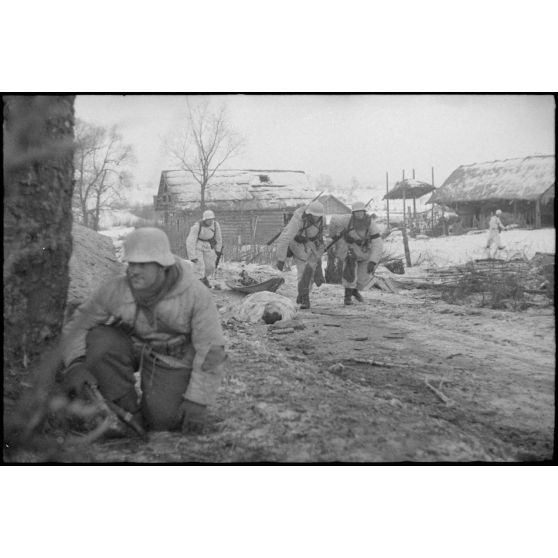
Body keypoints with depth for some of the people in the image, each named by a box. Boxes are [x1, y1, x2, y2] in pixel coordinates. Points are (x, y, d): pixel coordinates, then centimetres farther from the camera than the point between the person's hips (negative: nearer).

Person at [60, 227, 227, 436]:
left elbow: (212, 350, -22)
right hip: (131, 346, 2)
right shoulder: (115, 289, -21)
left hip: (171, 359, -2)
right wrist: (76, 364, -33)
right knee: (99, 341, -29)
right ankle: (128, 411, -11)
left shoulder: (195, 295, -27)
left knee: (163, 421, -19)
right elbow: (77, 326, -13)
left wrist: (198, 402, -23)